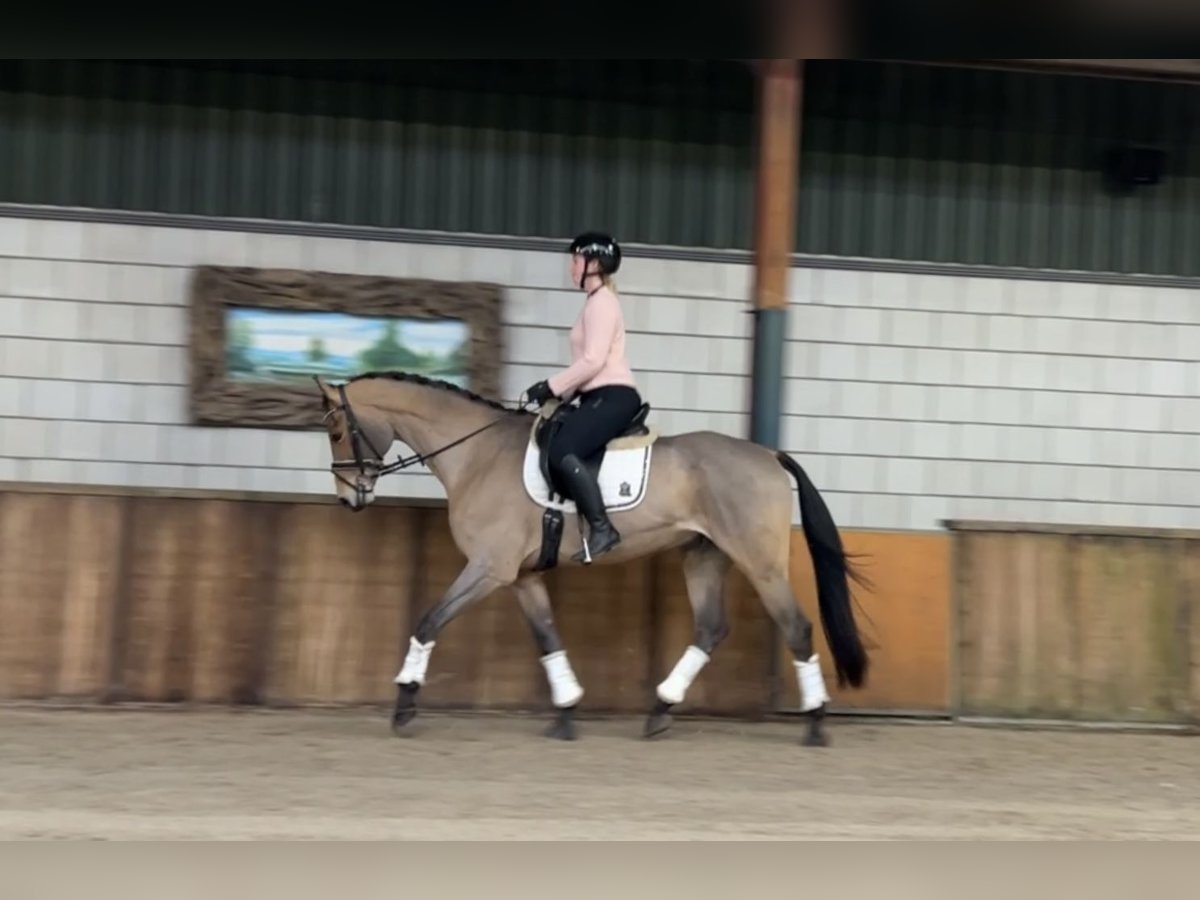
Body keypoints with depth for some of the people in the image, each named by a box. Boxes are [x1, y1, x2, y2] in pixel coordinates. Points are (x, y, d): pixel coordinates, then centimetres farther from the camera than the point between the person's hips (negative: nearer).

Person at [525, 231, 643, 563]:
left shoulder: (601, 302, -10)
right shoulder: (596, 303, 22)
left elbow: (593, 361, -19)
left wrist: (550, 386, -14)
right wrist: (560, 393, 14)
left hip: (613, 397, -11)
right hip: (601, 398, 11)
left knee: (562, 454, -27)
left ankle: (601, 529, -28)